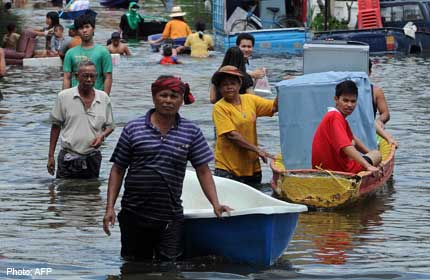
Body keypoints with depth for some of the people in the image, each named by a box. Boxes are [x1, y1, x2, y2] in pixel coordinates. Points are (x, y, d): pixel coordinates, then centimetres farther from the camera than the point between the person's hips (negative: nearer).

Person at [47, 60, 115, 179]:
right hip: (68, 158, -2)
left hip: (92, 159, 2)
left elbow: (109, 126, 14)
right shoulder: (64, 97, -2)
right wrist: (51, 156, 2)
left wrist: (102, 136, -9)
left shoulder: (104, 98, 5)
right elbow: (56, 126, 4)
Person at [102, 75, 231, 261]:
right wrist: (110, 208, -3)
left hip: (171, 218, 0)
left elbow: (203, 171, 5)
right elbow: (118, 170, 4)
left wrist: (215, 204, -7)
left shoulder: (191, 133, 5)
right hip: (134, 215, 0)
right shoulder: (133, 129, 2)